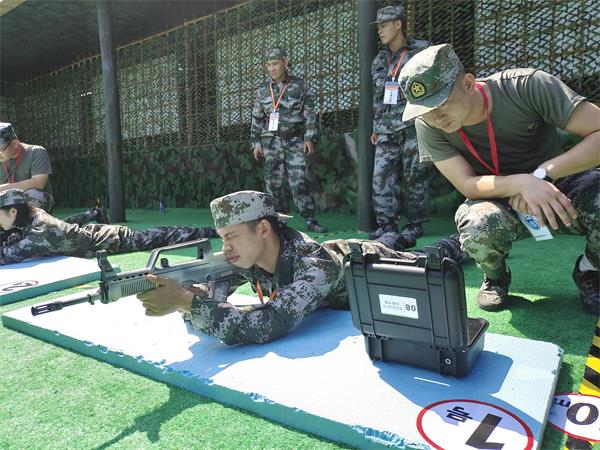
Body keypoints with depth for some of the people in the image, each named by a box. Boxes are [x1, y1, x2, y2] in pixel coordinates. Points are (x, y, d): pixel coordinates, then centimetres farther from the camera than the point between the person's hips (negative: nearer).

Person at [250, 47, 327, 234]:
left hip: (296, 142, -2)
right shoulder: (263, 90, 9)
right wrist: (256, 144, 5)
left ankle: (310, 220, -2)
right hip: (271, 143, 3)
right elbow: (256, 119, 11)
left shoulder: (300, 85, 2)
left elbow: (310, 114, 1)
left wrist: (309, 138, -8)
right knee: (273, 183, 3)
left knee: (300, 182, -9)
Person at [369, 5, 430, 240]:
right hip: (387, 130, 5)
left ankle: (415, 224, 8)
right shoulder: (379, 60, 17)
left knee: (414, 176, -1)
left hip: (413, 126, -4)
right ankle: (385, 224, 5)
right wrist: (376, 128, 16)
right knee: (381, 176, -3)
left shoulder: (421, 51, 3)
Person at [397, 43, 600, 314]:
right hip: (495, 202, 0)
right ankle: (495, 278, 3)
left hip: (557, 185, 0)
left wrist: (542, 173, -35)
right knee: (480, 228, -36)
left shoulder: (527, 86, -22)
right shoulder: (428, 125, -17)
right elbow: (467, 185, -20)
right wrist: (521, 182, -37)